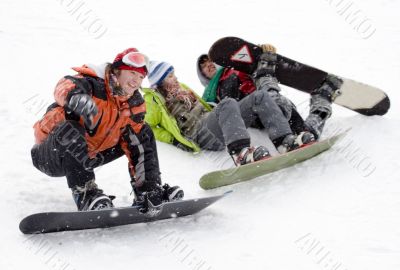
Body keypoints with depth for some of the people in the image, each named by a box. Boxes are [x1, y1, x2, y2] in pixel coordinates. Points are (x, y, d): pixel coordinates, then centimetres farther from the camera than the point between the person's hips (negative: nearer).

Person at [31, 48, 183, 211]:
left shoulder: (134, 104, -2)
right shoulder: (94, 83, -21)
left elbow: (137, 148, -3)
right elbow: (64, 87, -43)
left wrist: (144, 187, -11)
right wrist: (76, 97, -67)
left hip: (88, 156, 7)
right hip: (49, 155, -7)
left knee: (143, 134, 5)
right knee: (70, 129, -40)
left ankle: (149, 193, -1)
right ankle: (85, 194, -34)